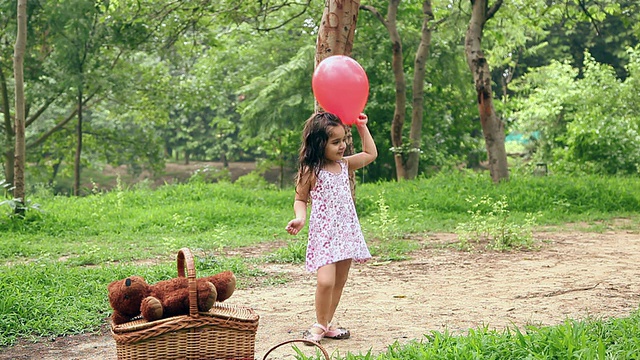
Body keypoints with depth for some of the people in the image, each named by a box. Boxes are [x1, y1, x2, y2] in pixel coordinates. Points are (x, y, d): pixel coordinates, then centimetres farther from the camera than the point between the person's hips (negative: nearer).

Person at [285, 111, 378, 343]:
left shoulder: (344, 165, 8)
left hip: (347, 230, 6)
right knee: (325, 281, -18)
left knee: (339, 282, 8)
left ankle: (327, 324, 19)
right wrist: (300, 218, -18)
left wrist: (362, 128, 18)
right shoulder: (310, 171, -8)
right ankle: (320, 325, 0)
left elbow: (370, 154, 23)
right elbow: (300, 199, 1)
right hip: (324, 233, -6)